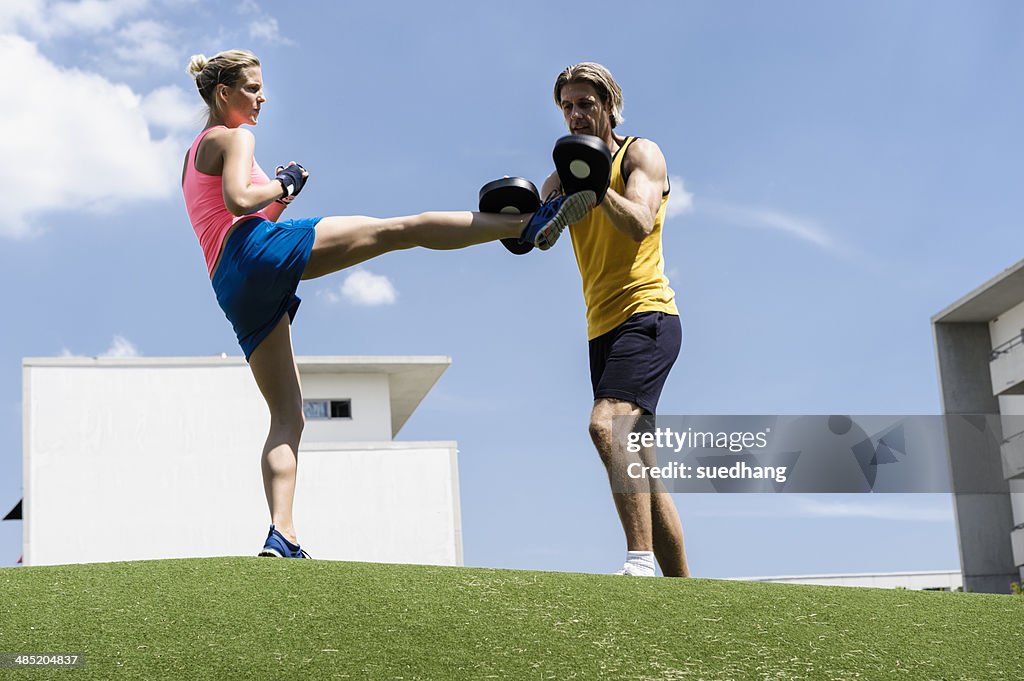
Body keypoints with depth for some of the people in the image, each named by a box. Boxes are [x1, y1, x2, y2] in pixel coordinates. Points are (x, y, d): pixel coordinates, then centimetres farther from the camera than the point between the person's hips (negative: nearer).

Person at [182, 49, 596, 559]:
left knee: (288, 417, 2)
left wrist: (279, 195, 23)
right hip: (259, 249, -8)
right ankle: (529, 223, -21)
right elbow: (238, 200, -12)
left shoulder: (193, 158, 35)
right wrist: (281, 184, 4)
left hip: (234, 290, 8)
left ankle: (281, 535, -13)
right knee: (399, 229, -13)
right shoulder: (234, 138, 8)